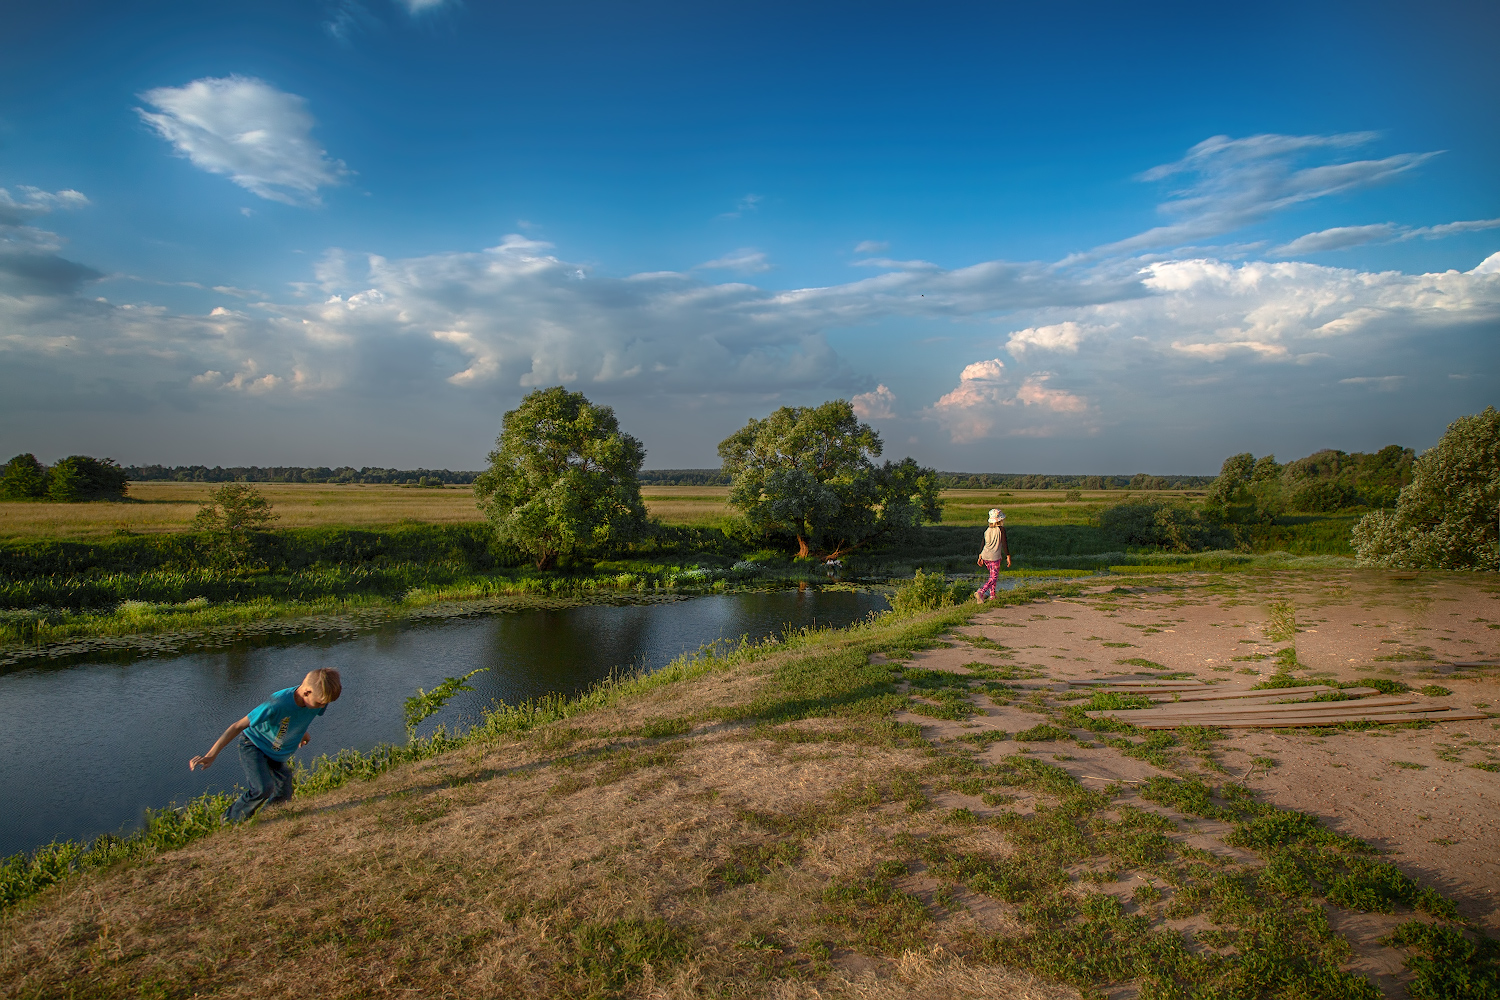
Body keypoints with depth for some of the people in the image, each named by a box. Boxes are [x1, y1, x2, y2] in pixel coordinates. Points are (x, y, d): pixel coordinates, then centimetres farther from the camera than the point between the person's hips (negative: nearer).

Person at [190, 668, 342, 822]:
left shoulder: (318, 699, -20)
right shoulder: (276, 704, -39)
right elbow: (239, 726, -30)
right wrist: (211, 756, -29)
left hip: (279, 752, 6)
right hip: (254, 745, -6)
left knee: (283, 796, 2)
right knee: (263, 788, -25)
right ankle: (230, 823, -3)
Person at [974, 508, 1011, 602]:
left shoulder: (987, 530, 9)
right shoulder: (1001, 529, -7)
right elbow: (1004, 544, -8)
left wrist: (980, 556, 22)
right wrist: (1008, 557, -2)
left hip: (985, 556, 6)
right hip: (994, 557, -6)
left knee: (993, 575, 22)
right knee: (993, 578, -3)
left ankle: (992, 595, 24)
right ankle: (980, 592, -20)